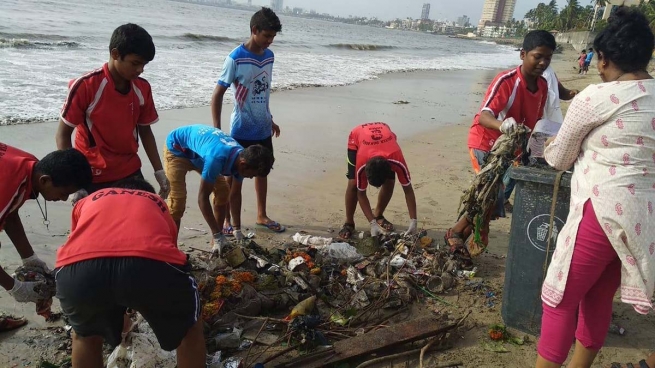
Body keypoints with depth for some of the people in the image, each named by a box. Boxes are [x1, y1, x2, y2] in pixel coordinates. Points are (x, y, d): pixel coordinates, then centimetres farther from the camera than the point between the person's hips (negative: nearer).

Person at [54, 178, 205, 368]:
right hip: (150, 262, -1)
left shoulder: (87, 201, 40)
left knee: (85, 336, 36)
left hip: (80, 267, 2)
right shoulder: (157, 203, 38)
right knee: (190, 330, 31)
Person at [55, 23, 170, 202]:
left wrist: (159, 171, 11)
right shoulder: (86, 86, -15)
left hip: (130, 174, 5)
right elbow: (63, 134, -9)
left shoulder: (142, 89, -2)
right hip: (93, 178, -4)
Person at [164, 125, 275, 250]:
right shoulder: (217, 158, -43)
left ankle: (216, 242, 13)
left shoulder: (241, 157, -19)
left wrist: (237, 229, -5)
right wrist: (217, 235, -32)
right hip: (177, 148, -7)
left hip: (197, 152, 7)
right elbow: (202, 197, -34)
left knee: (223, 191, 1)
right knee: (178, 199, -20)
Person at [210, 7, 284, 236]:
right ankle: (234, 224, 16)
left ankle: (261, 216, 35)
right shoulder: (235, 59, -16)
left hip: (263, 129, 7)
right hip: (241, 131, -6)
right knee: (236, 178, 4)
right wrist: (216, 131, -19)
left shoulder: (269, 56, 4)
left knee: (262, 171, 18)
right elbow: (217, 95, -13)